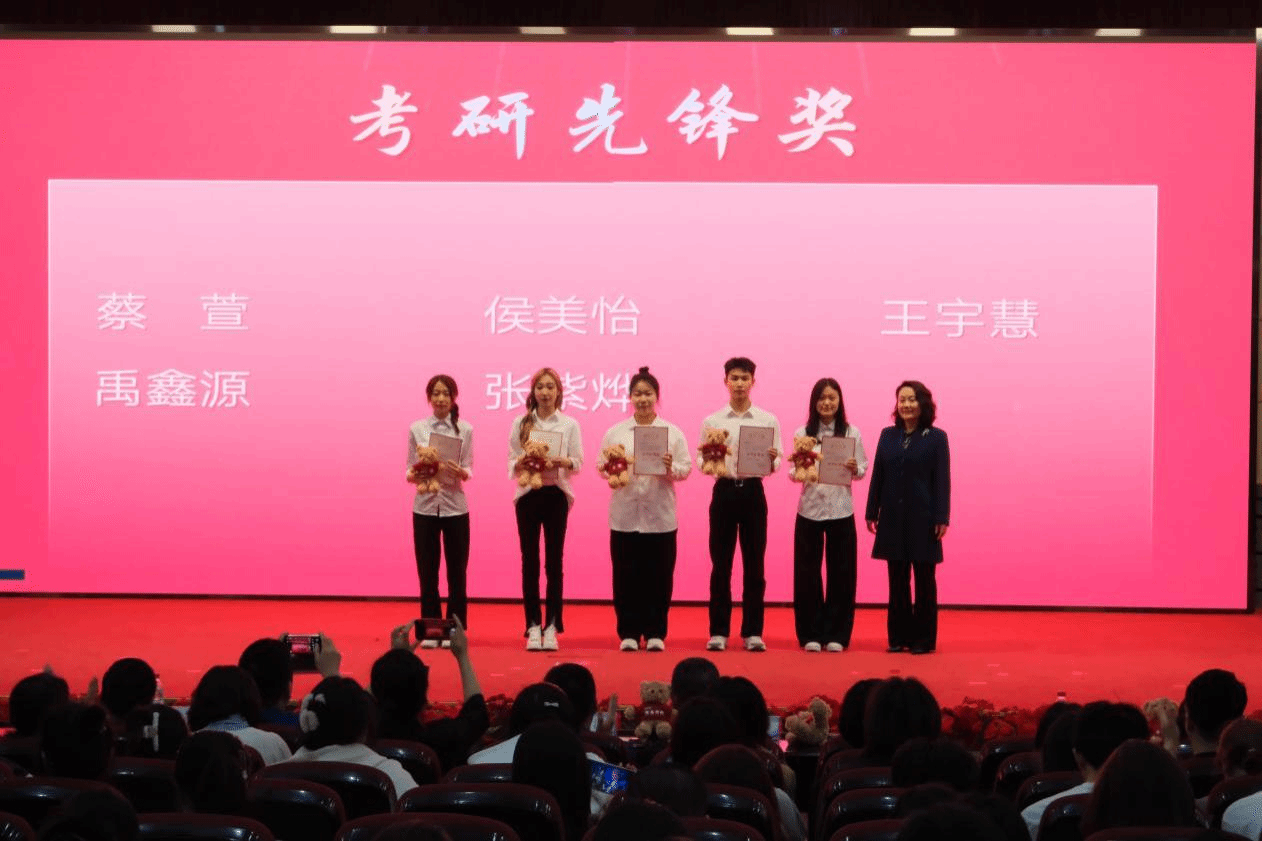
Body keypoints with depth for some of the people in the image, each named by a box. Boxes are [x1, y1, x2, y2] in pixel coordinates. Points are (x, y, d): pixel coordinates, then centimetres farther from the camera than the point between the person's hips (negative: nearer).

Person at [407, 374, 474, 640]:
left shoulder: (465, 429, 2)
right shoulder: (417, 428, 5)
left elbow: (468, 472, 0)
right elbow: (409, 469, 6)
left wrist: (459, 471, -23)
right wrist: (415, 474, -17)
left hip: (455, 506, -1)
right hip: (425, 506, 1)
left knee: (456, 571, 3)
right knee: (427, 571, 3)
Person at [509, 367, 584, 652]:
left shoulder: (569, 424, 6)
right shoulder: (521, 423, 8)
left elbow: (577, 463, 3)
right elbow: (511, 461, 7)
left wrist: (561, 462, -17)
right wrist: (522, 463, -15)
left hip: (556, 494, -1)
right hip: (527, 493, 1)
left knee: (554, 561, -2)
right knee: (529, 561, 0)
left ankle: (551, 626, 2)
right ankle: (533, 626, 4)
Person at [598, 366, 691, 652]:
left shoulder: (673, 432, 6)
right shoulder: (615, 433, 8)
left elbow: (686, 468, 3)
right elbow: (602, 467, 7)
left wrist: (671, 468, -17)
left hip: (660, 516, 0)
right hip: (625, 513, 0)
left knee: (659, 575, 2)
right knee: (626, 575, 2)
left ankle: (655, 633, 11)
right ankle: (628, 633, 11)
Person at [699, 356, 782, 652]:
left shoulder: (769, 420, 5)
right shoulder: (711, 422, 5)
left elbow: (775, 466, 3)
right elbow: (701, 463, 3)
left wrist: (771, 459, -19)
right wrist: (709, 460, -19)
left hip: (753, 492, 0)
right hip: (724, 491, 0)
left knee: (754, 564, 3)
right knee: (721, 564, 2)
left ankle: (753, 632, 9)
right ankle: (719, 631, 8)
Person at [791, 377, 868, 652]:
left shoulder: (852, 433, 3)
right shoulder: (802, 433, 3)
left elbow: (863, 469, 6)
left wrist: (855, 469, -16)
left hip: (841, 510, 0)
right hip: (809, 508, 0)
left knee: (841, 572, 3)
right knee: (808, 573, 3)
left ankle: (836, 634, 13)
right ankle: (811, 634, 13)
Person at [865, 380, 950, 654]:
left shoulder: (936, 438, -2)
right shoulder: (888, 435, 8)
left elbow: (942, 480, -5)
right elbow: (877, 475, 8)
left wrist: (942, 518, -11)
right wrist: (872, 512, 5)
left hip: (923, 519, -3)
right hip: (893, 518, 3)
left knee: (924, 579, 3)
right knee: (897, 579, 7)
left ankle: (924, 638, 9)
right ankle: (898, 636, 14)